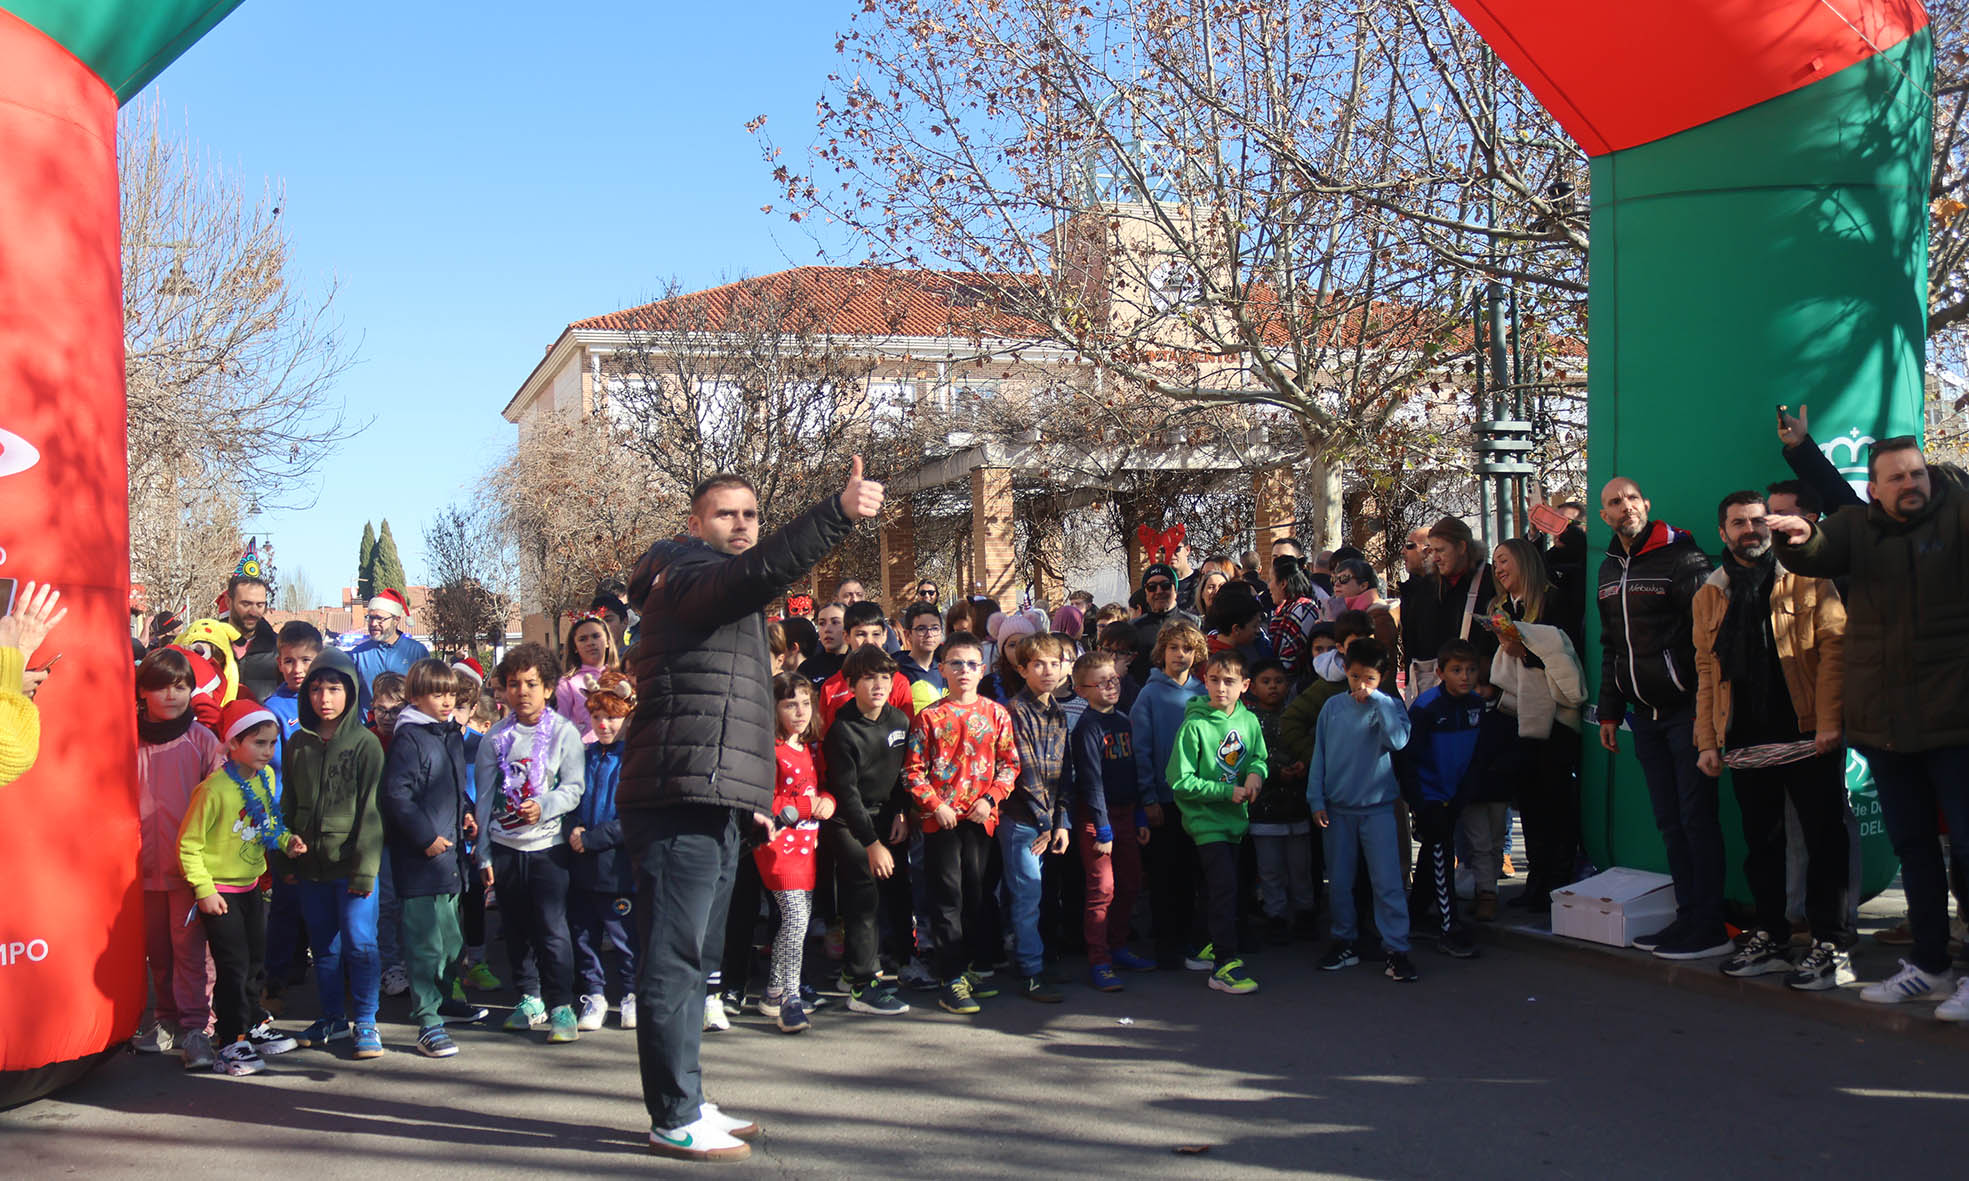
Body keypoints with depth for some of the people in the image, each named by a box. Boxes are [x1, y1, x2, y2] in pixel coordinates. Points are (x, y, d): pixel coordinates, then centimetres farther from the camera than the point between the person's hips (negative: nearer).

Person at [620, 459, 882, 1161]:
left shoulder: (724, 594, 27)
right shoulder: (687, 576, -6)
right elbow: (761, 571, -28)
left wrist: (746, 798, 33)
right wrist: (839, 512, -39)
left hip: (711, 806, 11)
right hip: (681, 800, -11)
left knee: (690, 959, 15)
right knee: (674, 960, -7)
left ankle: (686, 1104, 23)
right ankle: (674, 1119, -3)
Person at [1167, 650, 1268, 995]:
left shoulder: (1248, 721, 1)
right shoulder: (1195, 726, -15)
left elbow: (1259, 757, 14)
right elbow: (1180, 781, -15)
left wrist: (1255, 772, -11)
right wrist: (1228, 791, -18)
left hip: (1235, 817, 6)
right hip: (1205, 819, -6)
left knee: (1221, 885, 17)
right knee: (1224, 886, -14)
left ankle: (1212, 944, 35)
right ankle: (1225, 964, -11)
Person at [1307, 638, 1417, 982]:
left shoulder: (1389, 706, -3)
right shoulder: (1333, 707, 3)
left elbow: (1398, 740, -23)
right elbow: (1319, 755, 6)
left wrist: (1377, 701, -19)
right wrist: (1316, 800, 2)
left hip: (1377, 808, -2)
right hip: (1337, 809, 3)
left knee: (1387, 882, -6)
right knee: (1339, 882, 11)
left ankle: (1397, 950, 0)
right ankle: (1344, 943, 24)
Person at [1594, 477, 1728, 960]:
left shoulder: (1681, 557, -7)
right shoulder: (1609, 570, 15)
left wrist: (1705, 709, -17)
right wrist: (1609, 711, 18)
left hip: (1685, 710, -7)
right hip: (1645, 716, 7)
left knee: (1697, 817, -5)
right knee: (1670, 822, 9)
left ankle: (1709, 928, -1)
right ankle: (1688, 917, 15)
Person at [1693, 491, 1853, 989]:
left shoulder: (1807, 580, 1)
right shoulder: (1710, 596, 12)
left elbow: (1834, 647, -5)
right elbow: (1707, 671, 14)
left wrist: (1829, 722, -14)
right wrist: (1707, 740, 7)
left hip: (1807, 736, -4)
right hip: (1745, 739, 4)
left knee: (1824, 837, -2)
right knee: (1760, 841, 10)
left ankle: (1830, 946, 4)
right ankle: (1770, 937, 19)